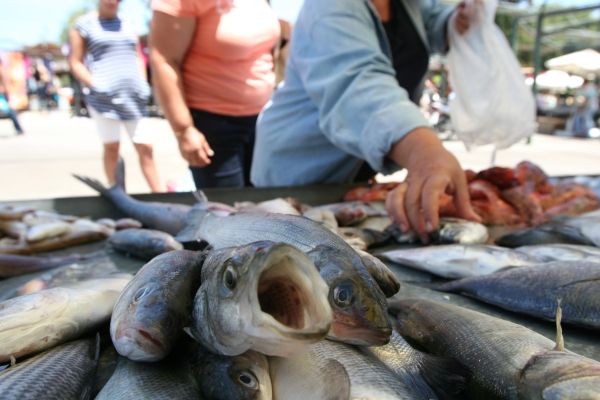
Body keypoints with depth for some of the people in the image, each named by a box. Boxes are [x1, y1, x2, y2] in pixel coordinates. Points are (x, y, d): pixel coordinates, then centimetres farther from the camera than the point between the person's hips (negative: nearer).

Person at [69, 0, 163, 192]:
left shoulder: (127, 25, 17)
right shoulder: (84, 23, 5)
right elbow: (75, 62, 2)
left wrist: (143, 84, 7)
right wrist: (94, 85, -12)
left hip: (133, 97, 3)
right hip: (104, 97, -3)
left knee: (145, 147, -1)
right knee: (111, 148, 2)